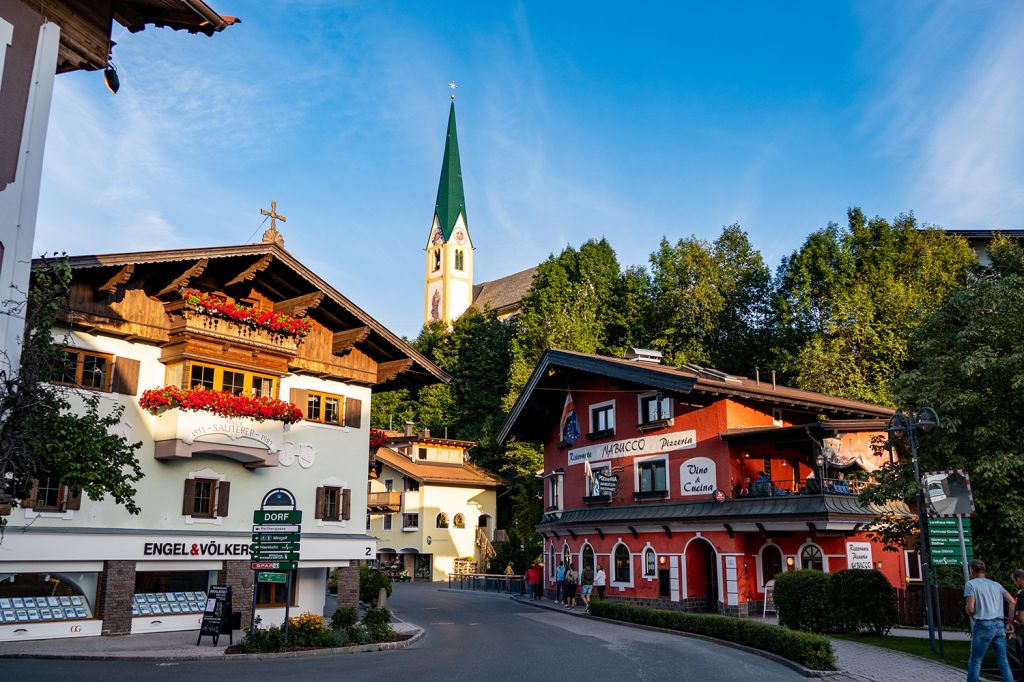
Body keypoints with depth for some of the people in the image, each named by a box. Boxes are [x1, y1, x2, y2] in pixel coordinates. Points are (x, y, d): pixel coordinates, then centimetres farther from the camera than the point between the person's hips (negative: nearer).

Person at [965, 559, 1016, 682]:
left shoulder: (971, 584, -1)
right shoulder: (996, 584, 17)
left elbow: (970, 609, -10)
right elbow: (1012, 602, 8)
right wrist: (1009, 622, 11)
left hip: (983, 625, -5)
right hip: (1000, 625, 5)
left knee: (975, 661, 2)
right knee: (1003, 662, 9)